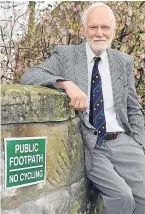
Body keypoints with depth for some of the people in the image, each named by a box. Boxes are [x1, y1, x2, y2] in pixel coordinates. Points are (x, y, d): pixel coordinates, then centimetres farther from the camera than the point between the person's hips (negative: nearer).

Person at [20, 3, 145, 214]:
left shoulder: (124, 61, 11)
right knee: (122, 196, -23)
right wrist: (66, 83, -26)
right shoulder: (65, 54, 2)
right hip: (88, 145, -3)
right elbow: (28, 76, -10)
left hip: (122, 141, 3)